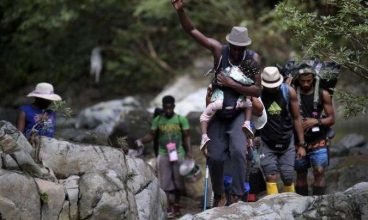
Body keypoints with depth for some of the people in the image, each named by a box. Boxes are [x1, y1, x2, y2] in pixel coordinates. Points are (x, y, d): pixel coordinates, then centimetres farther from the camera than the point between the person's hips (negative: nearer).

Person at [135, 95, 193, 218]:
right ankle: (171, 207, -4)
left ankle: (176, 205, 20)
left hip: (179, 154, -1)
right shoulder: (157, 120, 3)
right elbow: (152, 135, 5)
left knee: (178, 181, 7)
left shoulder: (181, 119, -2)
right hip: (163, 155, 1)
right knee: (167, 182, -4)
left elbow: (186, 137, 1)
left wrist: (189, 152, -9)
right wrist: (141, 140, -14)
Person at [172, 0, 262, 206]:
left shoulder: (253, 58, -13)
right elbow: (192, 30, -12)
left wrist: (231, 84, -23)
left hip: (239, 113, -2)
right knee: (215, 156, 3)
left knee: (238, 151, -23)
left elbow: (257, 91, -16)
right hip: (218, 112, 2)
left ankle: (237, 196, -17)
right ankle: (219, 195, 24)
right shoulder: (219, 50, -11)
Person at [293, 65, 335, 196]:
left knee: (319, 172, -11)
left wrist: (316, 121, -12)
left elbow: (331, 119, 1)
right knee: (301, 175, 8)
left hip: (318, 141, -1)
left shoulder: (323, 95, 1)